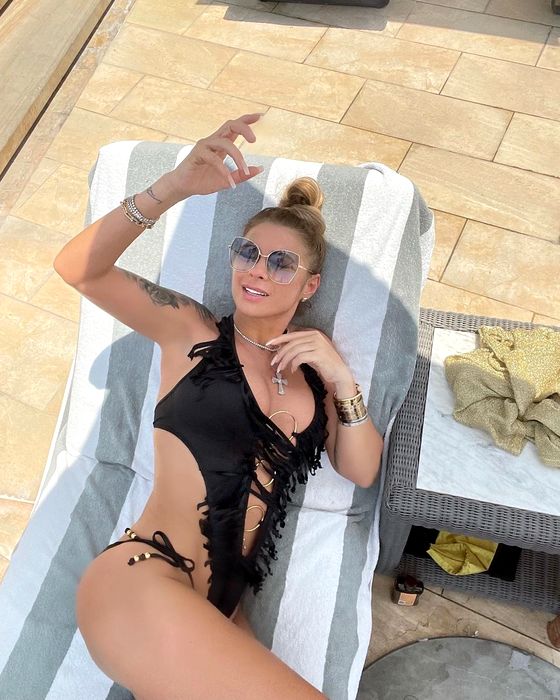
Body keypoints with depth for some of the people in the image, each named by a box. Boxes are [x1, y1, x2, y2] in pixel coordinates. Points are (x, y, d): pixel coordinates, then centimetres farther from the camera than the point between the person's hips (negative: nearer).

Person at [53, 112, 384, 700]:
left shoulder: (311, 367, 13)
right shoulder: (193, 330, 1)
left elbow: (361, 471, 8)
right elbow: (78, 268, -12)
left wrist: (342, 378, -6)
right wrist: (175, 186, -24)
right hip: (141, 583, -6)